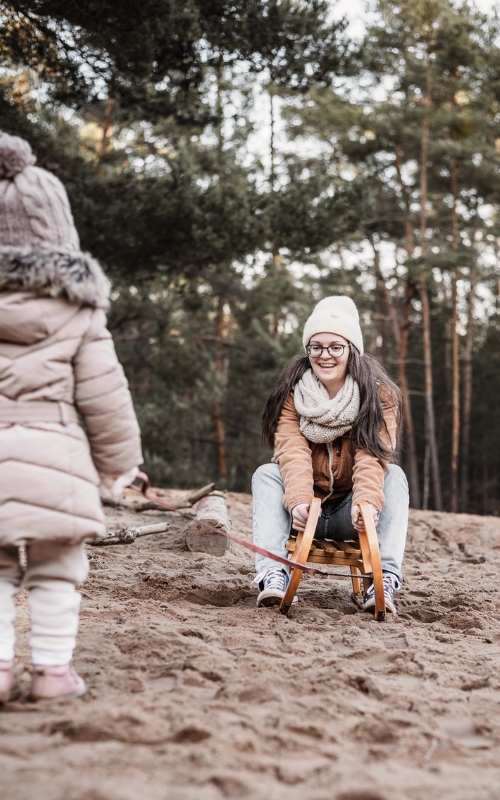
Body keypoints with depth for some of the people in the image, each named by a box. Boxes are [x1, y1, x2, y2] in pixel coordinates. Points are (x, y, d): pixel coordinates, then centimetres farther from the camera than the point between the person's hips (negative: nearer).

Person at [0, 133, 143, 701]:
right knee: (54, 570, 8)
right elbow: (103, 393, 0)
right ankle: (53, 669, 11)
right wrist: (120, 458, 12)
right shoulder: (77, 309, -2)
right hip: (49, 455, -2)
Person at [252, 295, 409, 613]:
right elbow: (293, 452, -21)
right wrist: (298, 501, -40)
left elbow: (371, 455, -23)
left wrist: (366, 502, -43)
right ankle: (272, 573, -39)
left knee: (394, 475, -25)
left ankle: (385, 578, -39)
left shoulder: (379, 394, -8)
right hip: (307, 507, 1)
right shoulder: (292, 392, -6)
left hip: (351, 514, 0)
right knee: (266, 474, -23)